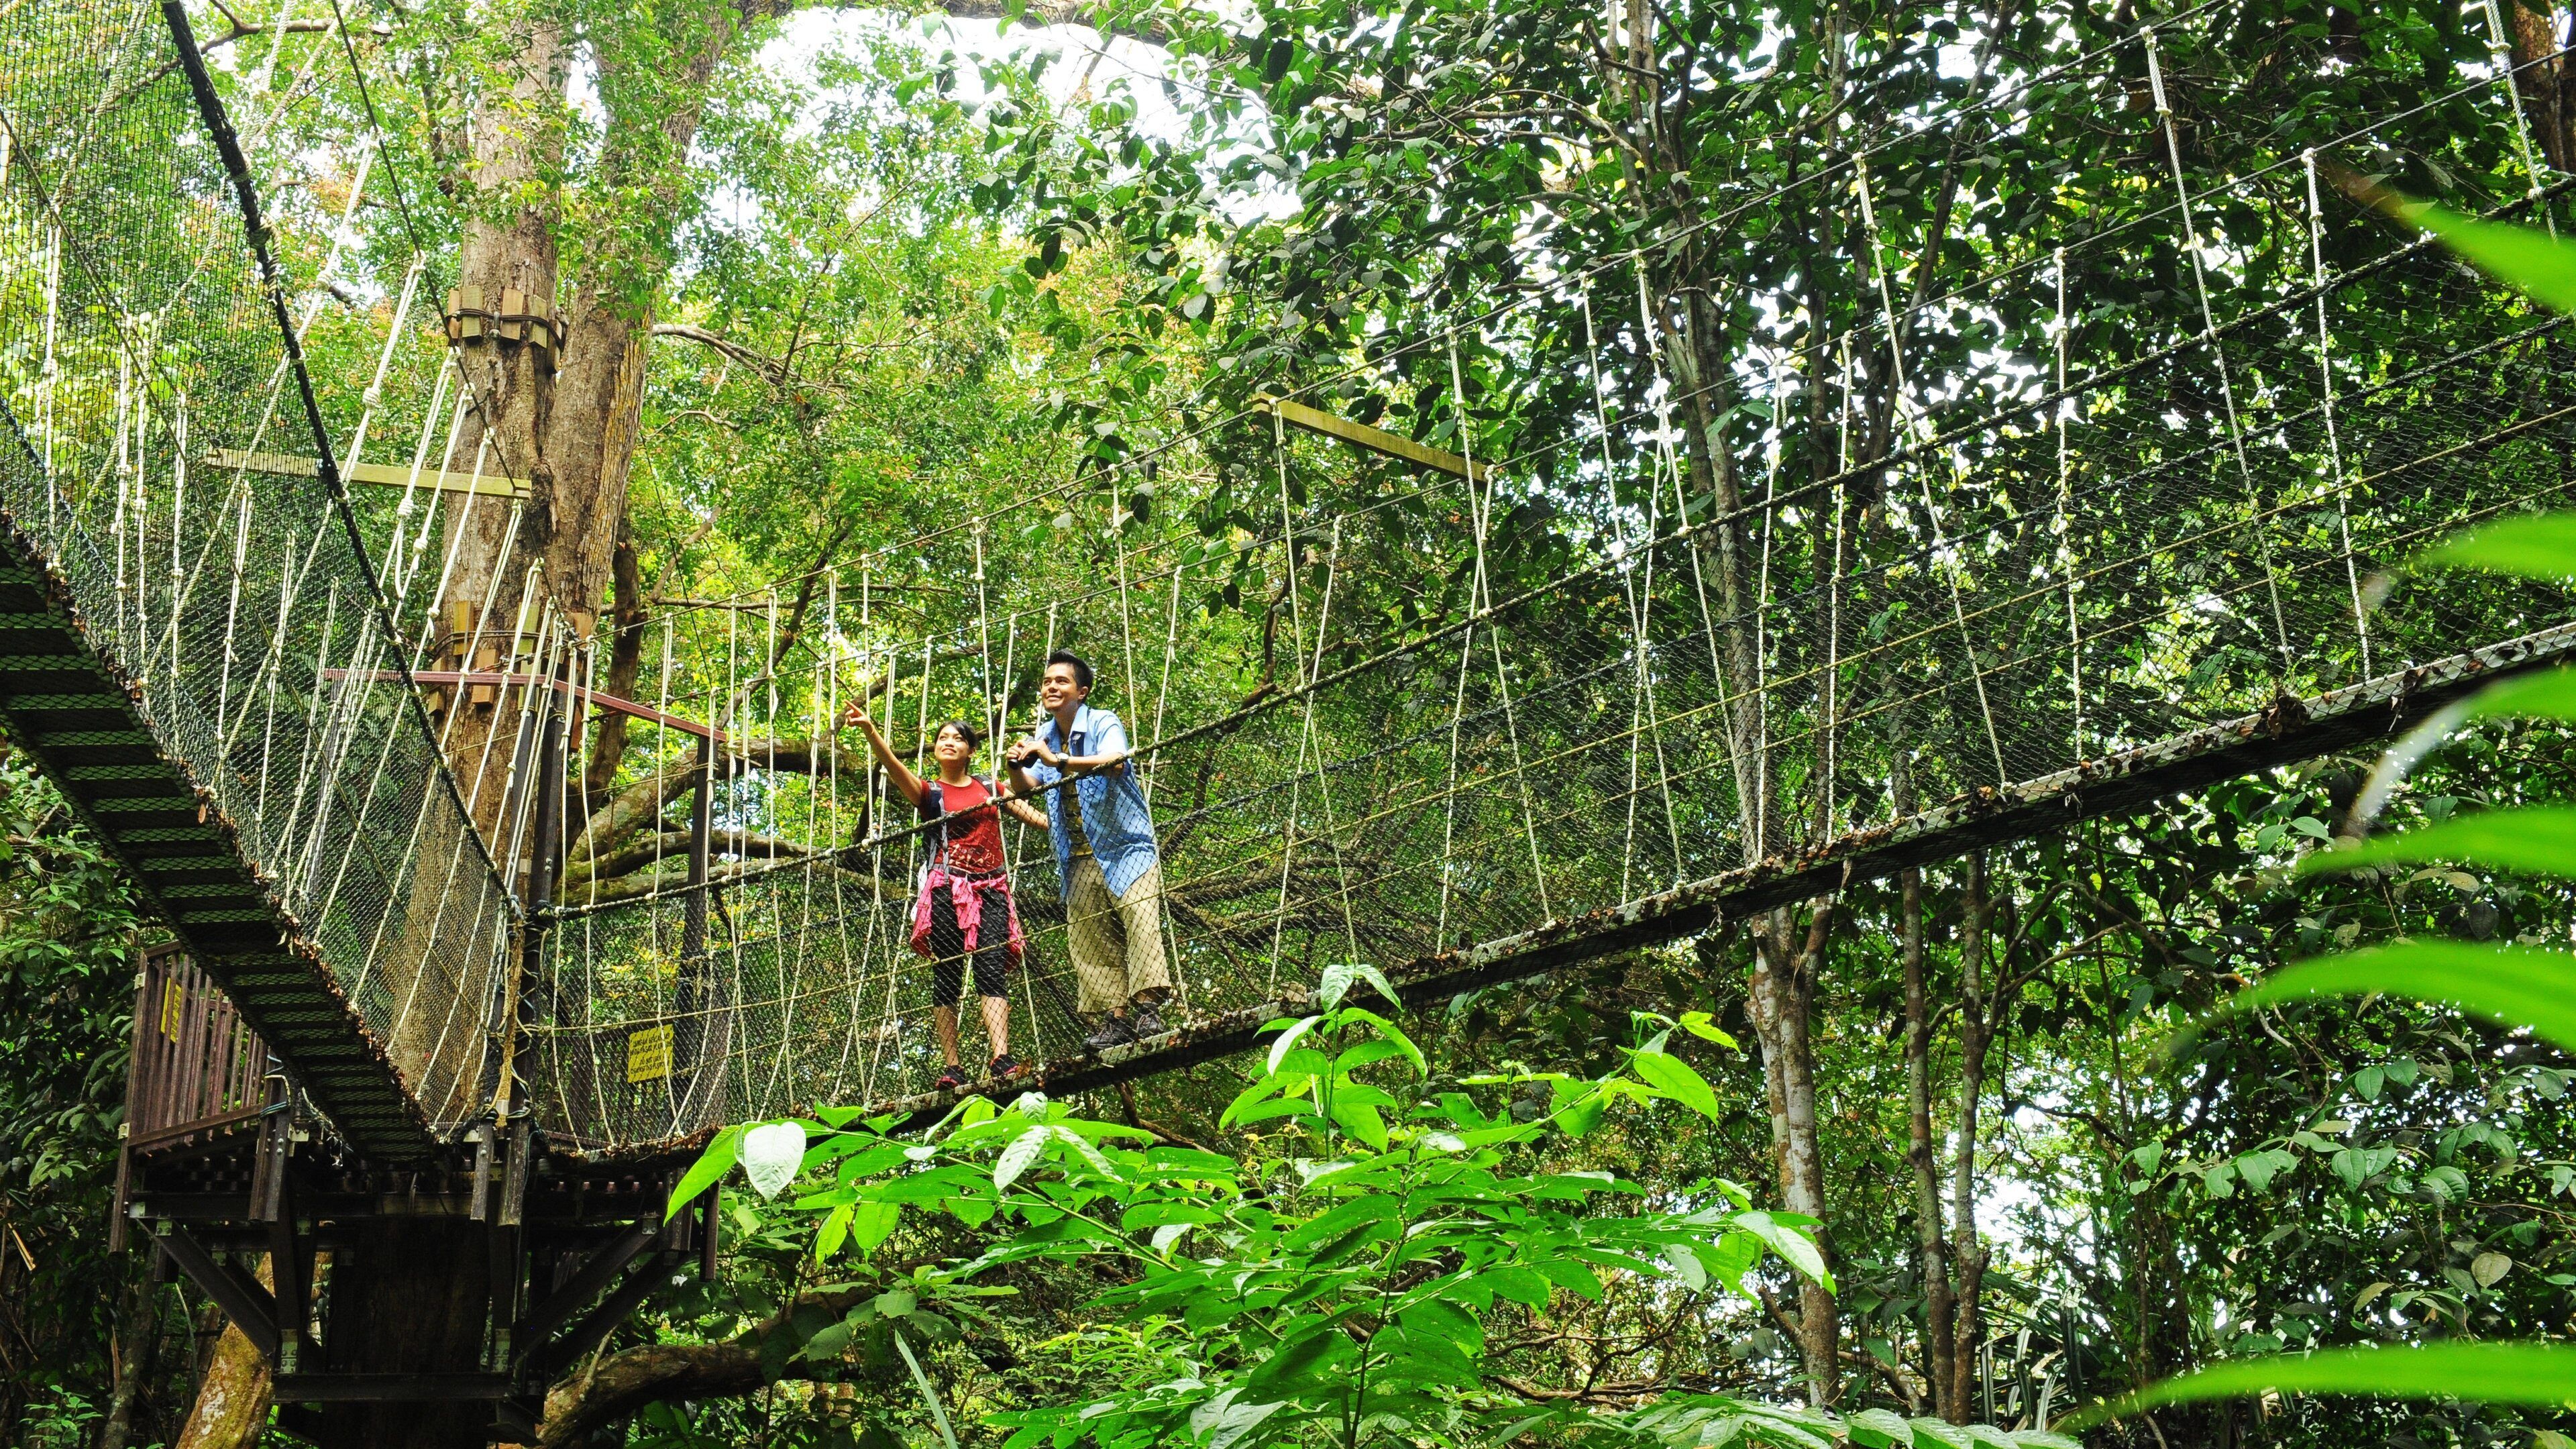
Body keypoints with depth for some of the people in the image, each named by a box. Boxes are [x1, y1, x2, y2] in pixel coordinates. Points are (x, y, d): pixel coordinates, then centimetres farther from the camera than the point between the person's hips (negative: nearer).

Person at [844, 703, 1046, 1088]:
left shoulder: (990, 787, 19)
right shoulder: (928, 791, 10)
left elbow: (1033, 814, 19)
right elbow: (893, 766, -8)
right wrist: (869, 730, -25)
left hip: (991, 889, 1)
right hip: (947, 889, -1)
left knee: (993, 970, -13)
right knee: (947, 977, -5)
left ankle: (1002, 1060, -24)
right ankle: (952, 1068, -6)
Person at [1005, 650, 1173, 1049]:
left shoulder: (1104, 724, -8)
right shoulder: (1044, 736, 13)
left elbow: (1114, 762, -28)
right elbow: (1027, 789, 8)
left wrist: (1058, 760, -38)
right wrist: (1016, 766, -14)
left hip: (1125, 848, -6)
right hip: (1078, 859, 6)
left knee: (1140, 921, -20)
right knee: (1093, 941, 1)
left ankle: (1148, 1010, -23)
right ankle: (1116, 1018, 1)